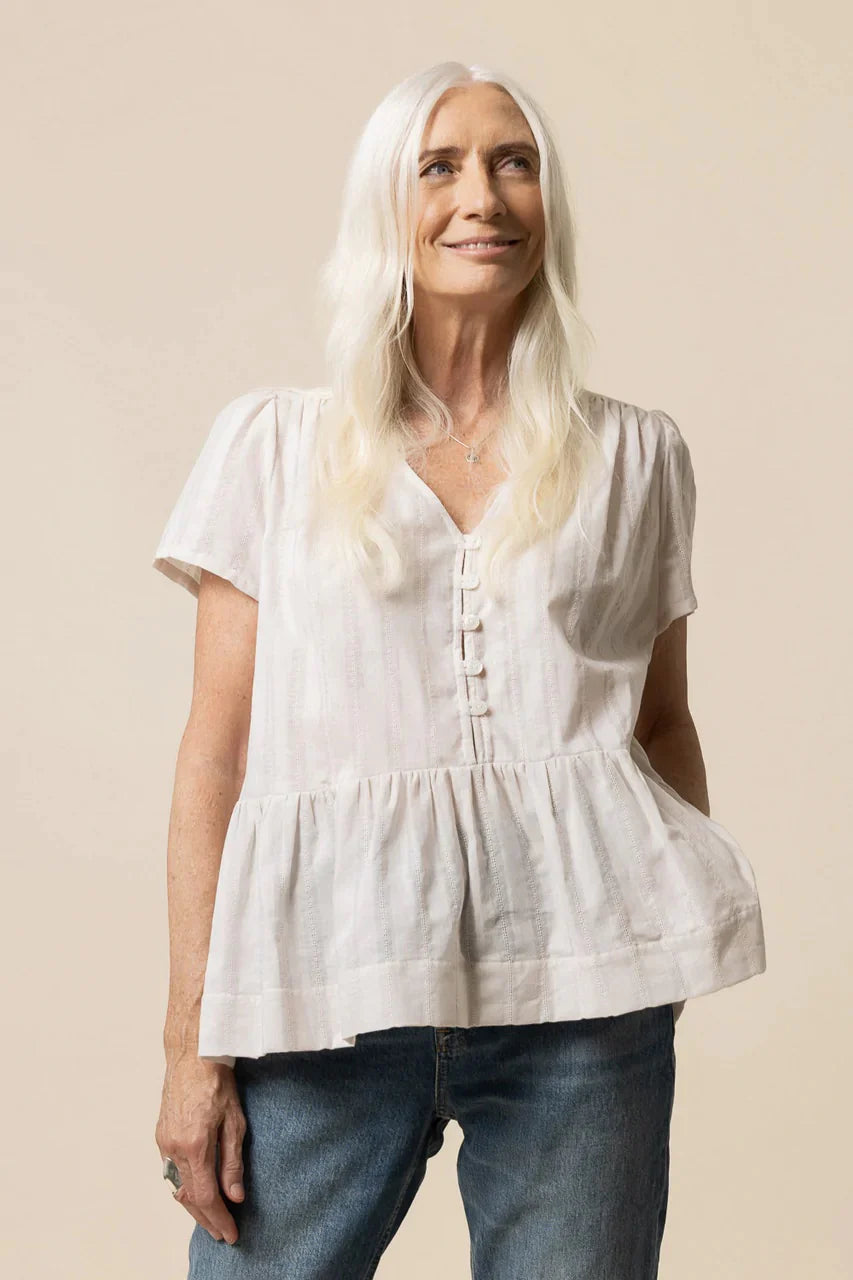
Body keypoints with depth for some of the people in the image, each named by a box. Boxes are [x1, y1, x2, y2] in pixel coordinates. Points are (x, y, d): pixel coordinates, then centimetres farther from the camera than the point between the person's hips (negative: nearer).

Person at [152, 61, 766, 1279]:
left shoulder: (637, 453, 11)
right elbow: (215, 750, 4)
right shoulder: (275, 442, 7)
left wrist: (688, 913, 0)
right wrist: (193, 1038, -1)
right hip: (328, 983, -1)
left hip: (579, 985, 1)